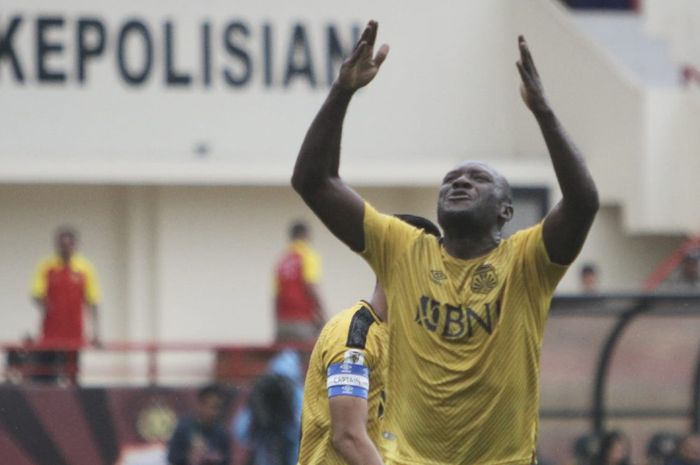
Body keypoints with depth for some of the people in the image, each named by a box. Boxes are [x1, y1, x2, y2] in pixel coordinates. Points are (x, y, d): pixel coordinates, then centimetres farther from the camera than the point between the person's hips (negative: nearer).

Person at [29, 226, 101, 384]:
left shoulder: (85, 268, 3)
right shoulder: (46, 266, 1)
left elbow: (91, 301, 3)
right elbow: (37, 294, -5)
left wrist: (95, 331, -4)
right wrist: (44, 306, -28)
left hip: (74, 335, 1)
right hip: (50, 334, -1)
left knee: (72, 376, 0)